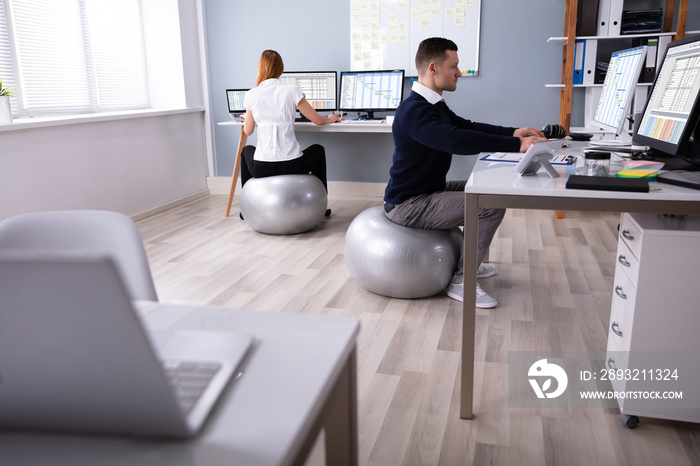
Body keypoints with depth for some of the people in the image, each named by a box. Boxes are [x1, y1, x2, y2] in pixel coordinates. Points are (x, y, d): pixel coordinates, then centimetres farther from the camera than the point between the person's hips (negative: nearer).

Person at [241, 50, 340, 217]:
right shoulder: (291, 90, -3)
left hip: (261, 168, 1)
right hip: (292, 165, -1)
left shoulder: (251, 95, 1)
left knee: (246, 151, 38)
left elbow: (248, 131, 13)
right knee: (318, 150, 32)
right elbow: (318, 120, 4)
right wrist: (330, 119, 27)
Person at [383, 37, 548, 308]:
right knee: (492, 205, -20)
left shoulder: (434, 104, 11)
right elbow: (456, 140, -37)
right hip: (408, 205, -11)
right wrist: (517, 145, -36)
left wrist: (513, 133, 3)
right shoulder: (414, 111, -23)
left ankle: (466, 262, 26)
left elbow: (467, 126, 17)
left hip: (429, 190, 11)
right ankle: (461, 281, -6)